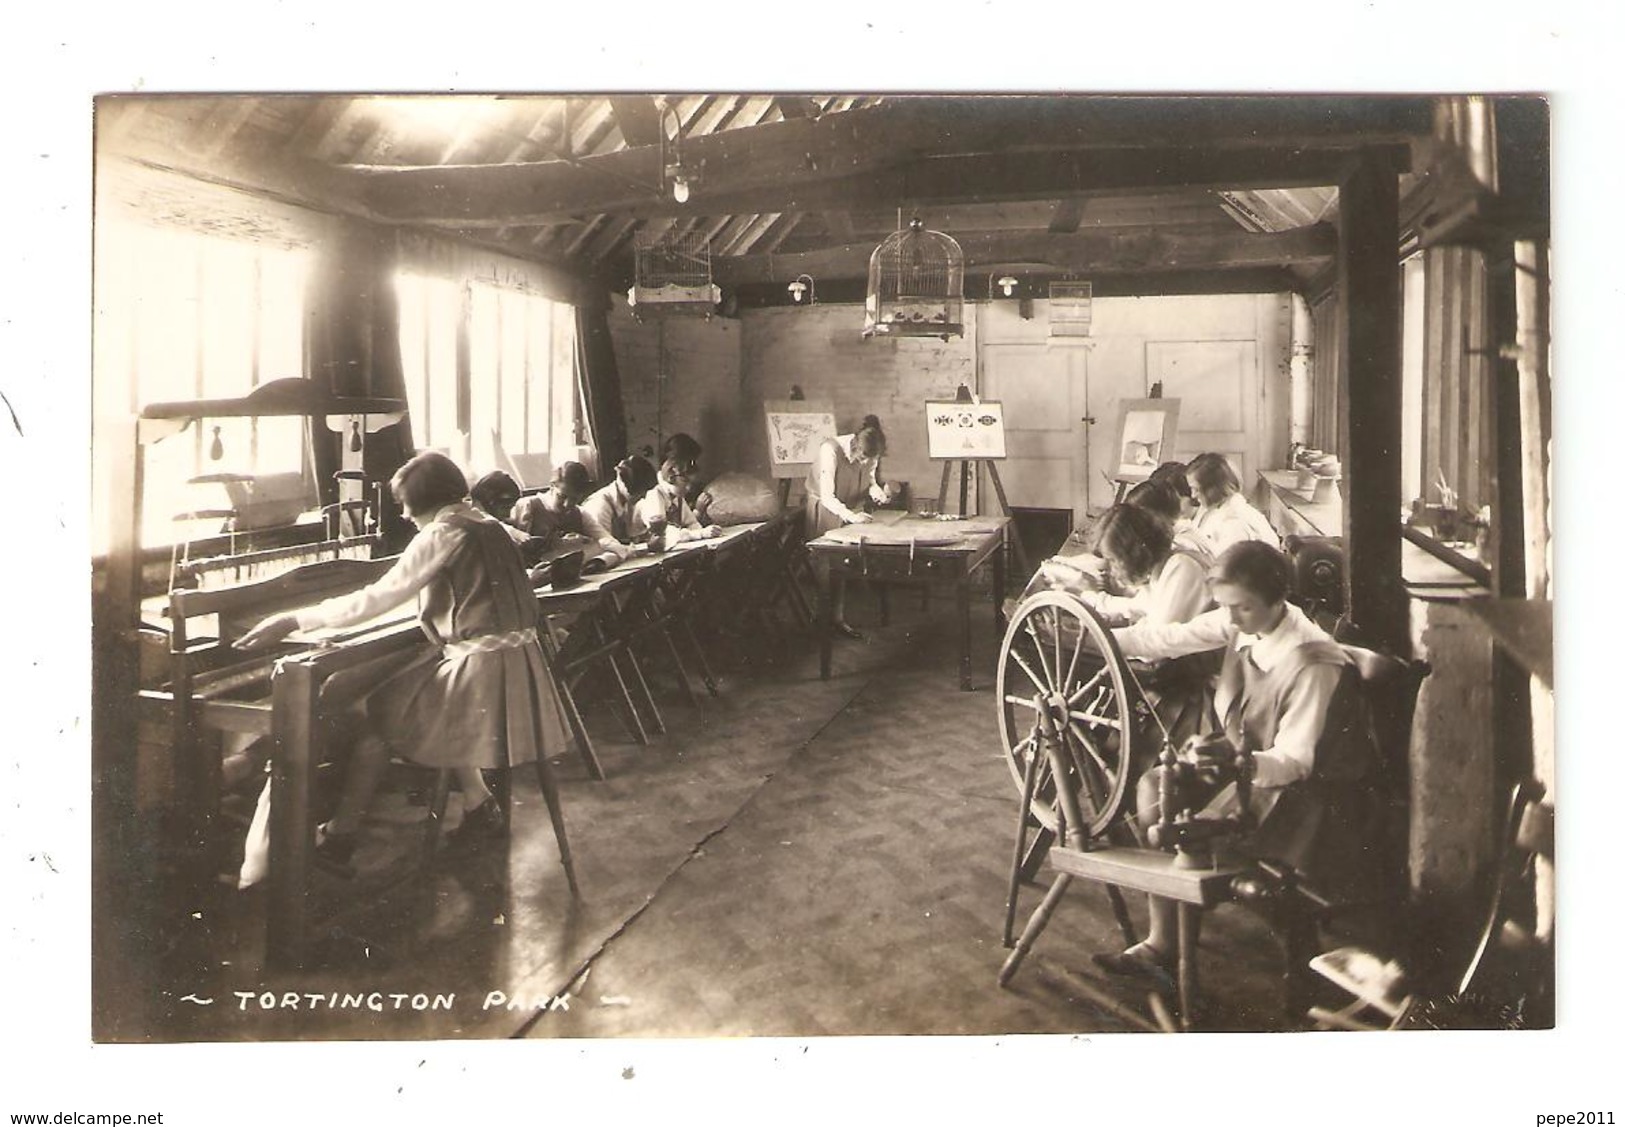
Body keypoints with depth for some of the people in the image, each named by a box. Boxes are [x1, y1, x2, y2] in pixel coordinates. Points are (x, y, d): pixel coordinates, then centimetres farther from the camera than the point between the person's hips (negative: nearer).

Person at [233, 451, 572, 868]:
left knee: (381, 712, 5)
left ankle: (339, 837, 10)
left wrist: (295, 621, -12)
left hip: (482, 668, -8)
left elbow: (377, 599, -16)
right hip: (516, 661, 8)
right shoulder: (490, 525, 12)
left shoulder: (442, 533, -12)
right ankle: (480, 809, 24)